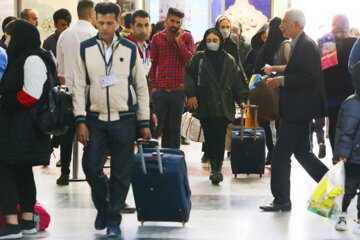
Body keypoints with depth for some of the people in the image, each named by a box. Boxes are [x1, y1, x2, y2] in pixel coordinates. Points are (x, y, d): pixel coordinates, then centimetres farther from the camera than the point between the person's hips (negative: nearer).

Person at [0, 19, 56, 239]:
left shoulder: (33, 60, -13)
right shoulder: (21, 58, 18)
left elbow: (30, 96, -20)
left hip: (23, 128, -10)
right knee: (22, 172, 13)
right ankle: (27, 221, 20)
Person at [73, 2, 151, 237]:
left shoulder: (130, 50, 4)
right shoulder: (86, 49, 3)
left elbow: (142, 87, 7)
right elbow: (79, 86, 3)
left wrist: (144, 123, 4)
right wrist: (80, 120, -6)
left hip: (123, 120, 0)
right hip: (95, 119, 1)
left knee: (121, 172, 0)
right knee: (91, 167, -3)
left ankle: (113, 218, 13)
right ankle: (102, 206, 23)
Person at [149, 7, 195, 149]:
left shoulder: (187, 37, 3)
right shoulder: (157, 38, 6)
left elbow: (191, 60, -10)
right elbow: (152, 64, 9)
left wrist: (179, 41, -14)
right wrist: (153, 86, 2)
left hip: (178, 91, 0)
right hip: (160, 90, 0)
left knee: (174, 128, 9)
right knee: (155, 126, 0)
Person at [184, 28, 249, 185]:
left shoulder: (229, 60, 12)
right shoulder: (198, 58, 8)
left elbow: (238, 81, 13)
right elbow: (188, 75, 3)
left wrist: (241, 99, 6)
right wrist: (191, 94, -7)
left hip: (223, 107, 0)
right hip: (205, 107, 0)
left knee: (220, 139, -6)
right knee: (209, 138, 0)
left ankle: (217, 168, -3)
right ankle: (215, 168, 8)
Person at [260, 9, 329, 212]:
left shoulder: (306, 45, -16)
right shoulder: (299, 45, 16)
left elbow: (309, 77, -24)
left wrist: (282, 81, -20)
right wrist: (278, 79, 10)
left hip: (298, 111, -11)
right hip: (297, 110, 11)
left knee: (281, 156, -5)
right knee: (302, 152, 16)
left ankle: (282, 200, 2)